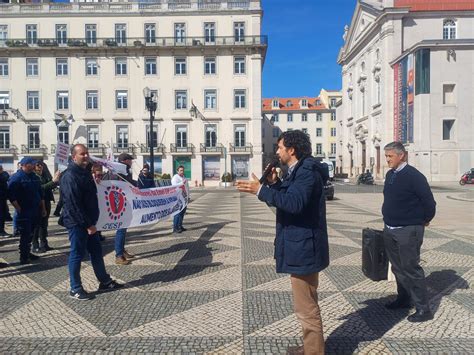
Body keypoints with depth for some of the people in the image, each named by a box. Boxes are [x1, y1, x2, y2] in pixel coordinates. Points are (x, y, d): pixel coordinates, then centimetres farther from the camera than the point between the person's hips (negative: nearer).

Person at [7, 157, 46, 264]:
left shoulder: (35, 177, 12)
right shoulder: (16, 178, -10)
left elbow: (40, 194, 17)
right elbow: (11, 195, -15)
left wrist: (43, 208, 15)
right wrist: (19, 209, -16)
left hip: (35, 212, 7)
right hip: (24, 212, -7)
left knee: (30, 234, 14)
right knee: (25, 235, -4)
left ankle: (27, 253, 26)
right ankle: (23, 257, 4)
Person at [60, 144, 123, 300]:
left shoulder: (85, 172, 13)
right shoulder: (70, 176, -19)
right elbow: (73, 204, -24)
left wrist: (90, 222, 16)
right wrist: (87, 224, -22)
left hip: (88, 221, 10)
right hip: (77, 223, -10)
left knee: (96, 251, 15)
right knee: (77, 254, 1)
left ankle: (105, 282, 26)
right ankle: (75, 289, 14)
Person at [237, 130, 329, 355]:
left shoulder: (307, 171, -19)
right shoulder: (299, 170, 14)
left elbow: (294, 202, -34)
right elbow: (288, 196, 20)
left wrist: (261, 190, -30)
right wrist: (275, 183, 6)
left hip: (303, 247, -11)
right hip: (301, 245, 11)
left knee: (306, 308, -1)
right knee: (307, 305, 23)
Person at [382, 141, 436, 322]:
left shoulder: (414, 176, -16)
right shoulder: (390, 174, 9)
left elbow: (429, 202, -15)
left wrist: (424, 221, -2)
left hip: (408, 231, -8)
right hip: (390, 230, 8)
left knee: (411, 269, -3)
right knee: (397, 267, 17)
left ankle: (423, 309, 9)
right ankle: (403, 299, 33)